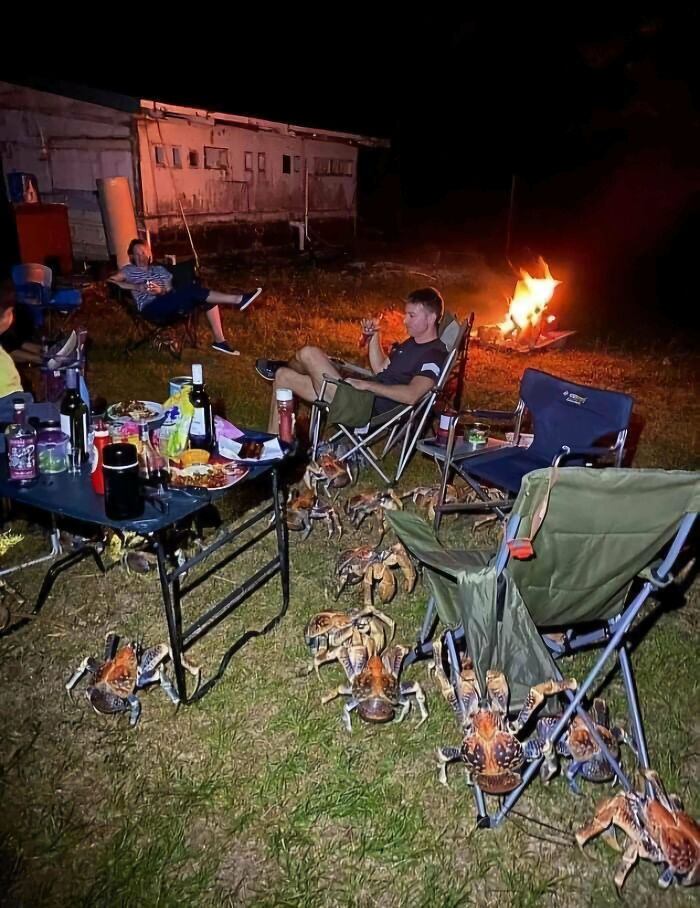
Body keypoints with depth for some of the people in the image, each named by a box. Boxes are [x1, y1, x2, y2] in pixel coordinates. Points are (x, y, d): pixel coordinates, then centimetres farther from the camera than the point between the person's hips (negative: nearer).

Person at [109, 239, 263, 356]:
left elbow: (170, 291, 15)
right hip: (151, 309, -6)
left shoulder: (160, 269, 27)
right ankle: (238, 299, -32)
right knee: (193, 290, -26)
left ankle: (219, 340, -16)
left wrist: (161, 290, -11)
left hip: (169, 307, 6)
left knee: (208, 298, -14)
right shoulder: (129, 270, 15)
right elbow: (108, 281, -1)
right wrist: (137, 287, -11)